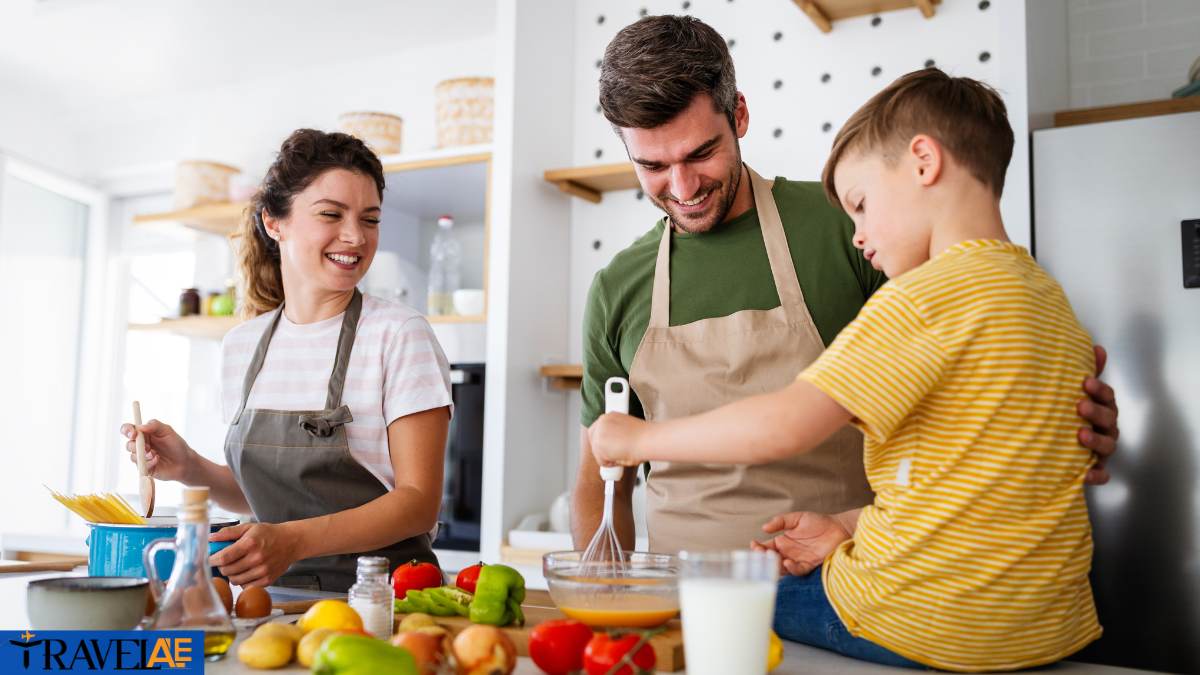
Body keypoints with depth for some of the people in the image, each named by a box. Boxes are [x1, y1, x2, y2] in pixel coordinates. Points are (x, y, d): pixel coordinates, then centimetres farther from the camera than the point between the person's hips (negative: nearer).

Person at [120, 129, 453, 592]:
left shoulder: (398, 335, -7)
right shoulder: (241, 345, 10)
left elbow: (419, 501, -9)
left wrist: (294, 539, -22)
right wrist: (191, 470, 1)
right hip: (273, 596, 4)